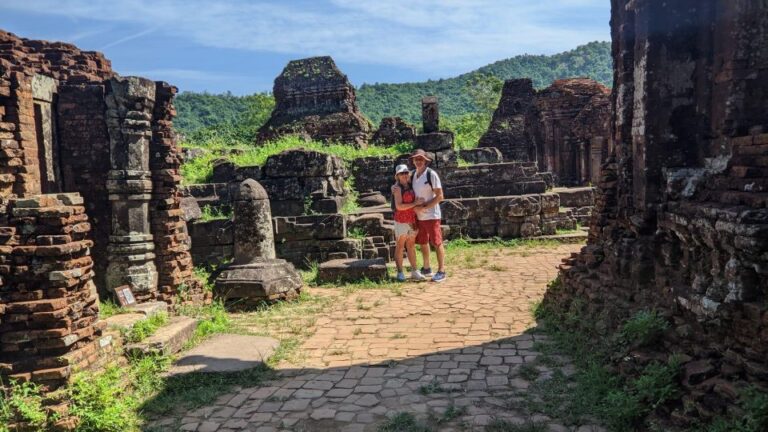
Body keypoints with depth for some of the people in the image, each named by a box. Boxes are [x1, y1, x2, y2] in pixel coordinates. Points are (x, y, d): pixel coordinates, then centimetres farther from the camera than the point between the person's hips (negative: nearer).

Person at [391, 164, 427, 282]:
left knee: (411, 246, 10)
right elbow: (399, 206, -17)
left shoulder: (410, 187, 11)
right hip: (401, 220, -6)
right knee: (400, 246, 1)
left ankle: (414, 271, 15)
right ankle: (400, 273, 7)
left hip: (412, 220, 6)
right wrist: (415, 203, -17)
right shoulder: (397, 188, -8)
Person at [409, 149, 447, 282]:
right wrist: (415, 208, 0)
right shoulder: (413, 175, 8)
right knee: (422, 243, 15)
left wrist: (424, 207, -18)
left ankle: (441, 271, 5)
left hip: (431, 215, -7)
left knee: (437, 243, -2)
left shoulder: (431, 174, -11)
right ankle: (426, 268, 28)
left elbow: (440, 196, -14)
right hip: (418, 215, 7)